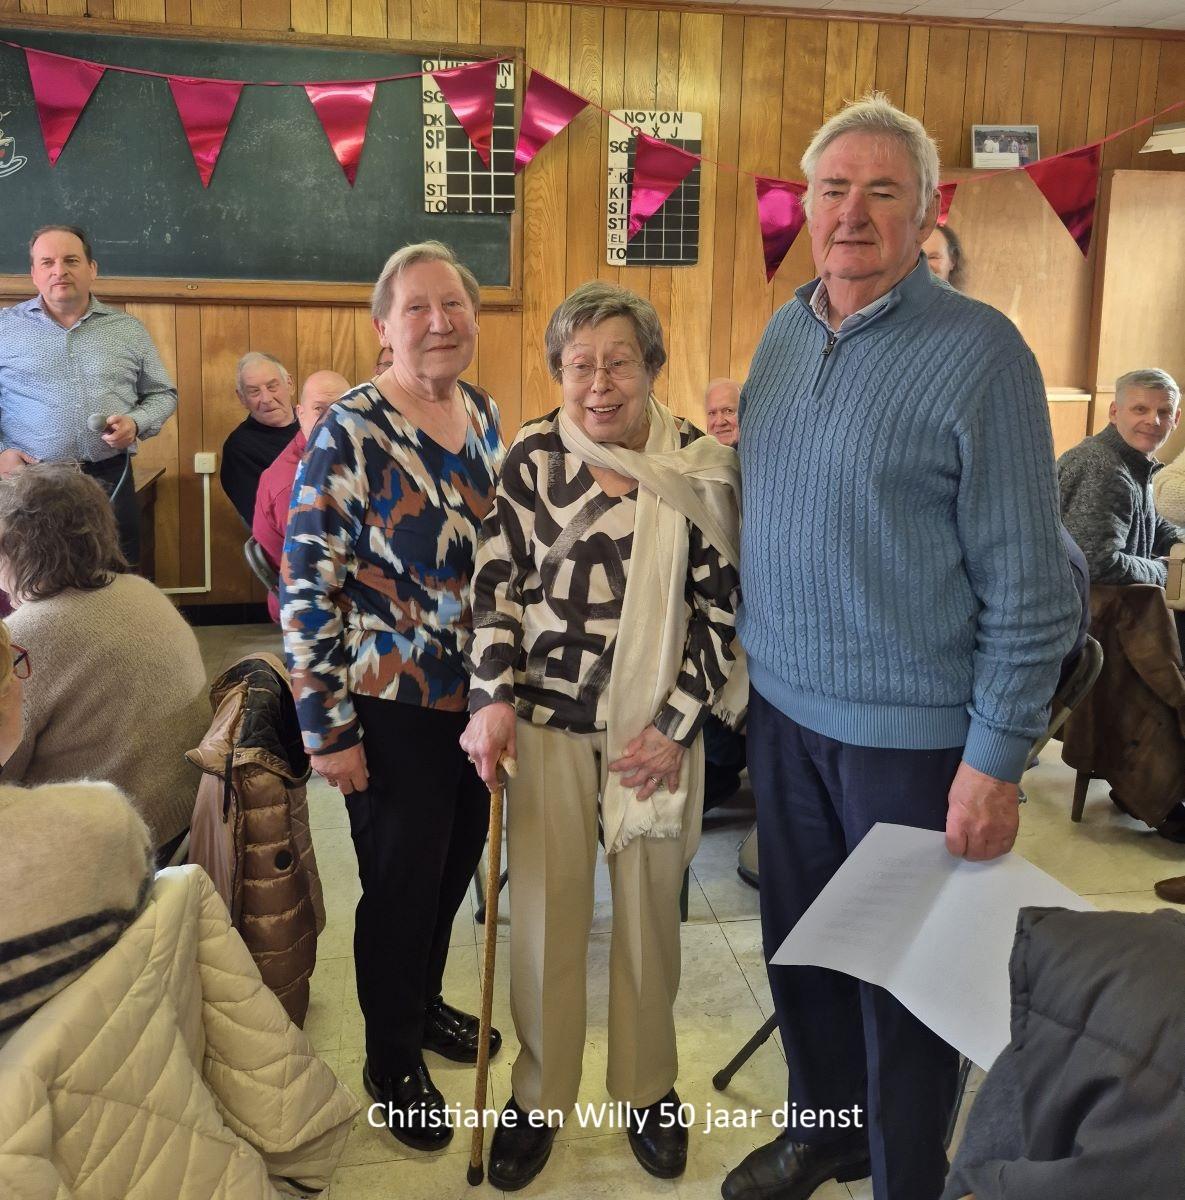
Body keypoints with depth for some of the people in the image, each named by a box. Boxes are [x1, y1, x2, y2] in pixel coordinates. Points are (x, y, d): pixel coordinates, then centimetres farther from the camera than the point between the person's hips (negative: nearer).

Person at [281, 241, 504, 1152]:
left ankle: (426, 1002, 47)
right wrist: (328, 729, -16)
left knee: (456, 863, 20)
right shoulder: (350, 432, -16)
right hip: (394, 708, -6)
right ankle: (393, 1058, 34)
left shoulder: (484, 414, 4)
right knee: (401, 882, 9)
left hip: (479, 695, 6)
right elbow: (307, 588, -17)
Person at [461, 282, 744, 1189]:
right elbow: (498, 585, 1)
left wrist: (676, 724, -7)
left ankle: (649, 1087, 33)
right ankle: (538, 1096, 28)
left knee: (649, 908, 11)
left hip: (657, 723, 0)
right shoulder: (533, 458, -2)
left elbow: (722, 603, -2)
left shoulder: (704, 466, -3)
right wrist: (493, 699, -11)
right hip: (548, 716, 0)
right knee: (546, 908, 7)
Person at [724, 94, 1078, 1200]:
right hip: (783, 704, 6)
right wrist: (754, 656, 11)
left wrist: (999, 757, -15)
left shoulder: (979, 350, -13)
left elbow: (1027, 576, -14)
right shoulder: (783, 332, 6)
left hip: (910, 730, -6)